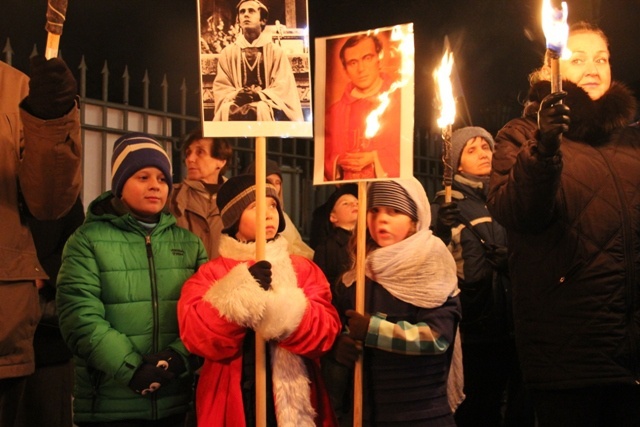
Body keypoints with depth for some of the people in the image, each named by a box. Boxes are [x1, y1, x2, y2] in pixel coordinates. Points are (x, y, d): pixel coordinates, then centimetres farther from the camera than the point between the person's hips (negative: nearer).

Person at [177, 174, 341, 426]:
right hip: (233, 402, -1)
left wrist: (282, 305, -23)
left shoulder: (304, 270, 6)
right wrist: (240, 290, -22)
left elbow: (325, 330, -7)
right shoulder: (211, 274, 2)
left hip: (295, 399, 1)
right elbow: (195, 334, -12)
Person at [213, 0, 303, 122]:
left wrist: (259, 96, -19)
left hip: (268, 106, -1)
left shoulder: (276, 51, 8)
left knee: (263, 109, -36)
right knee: (227, 110, -33)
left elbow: (283, 87, -1)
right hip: (238, 103, 1)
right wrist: (236, 96, -16)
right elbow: (220, 88, 7)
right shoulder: (227, 53, 14)